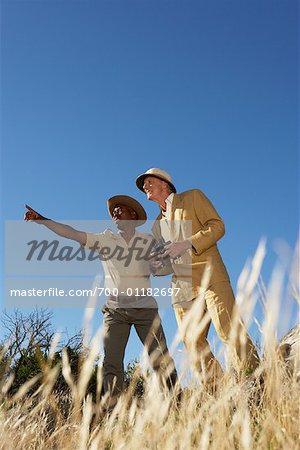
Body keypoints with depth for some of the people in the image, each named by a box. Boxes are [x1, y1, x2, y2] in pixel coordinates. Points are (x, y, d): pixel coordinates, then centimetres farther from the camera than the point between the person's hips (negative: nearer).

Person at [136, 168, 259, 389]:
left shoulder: (193, 197, 12)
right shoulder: (157, 225, 28)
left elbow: (217, 225, 0)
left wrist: (188, 244, -13)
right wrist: (159, 266, 7)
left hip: (210, 278, -5)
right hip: (183, 289, 6)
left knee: (230, 330, -17)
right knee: (193, 344, -3)